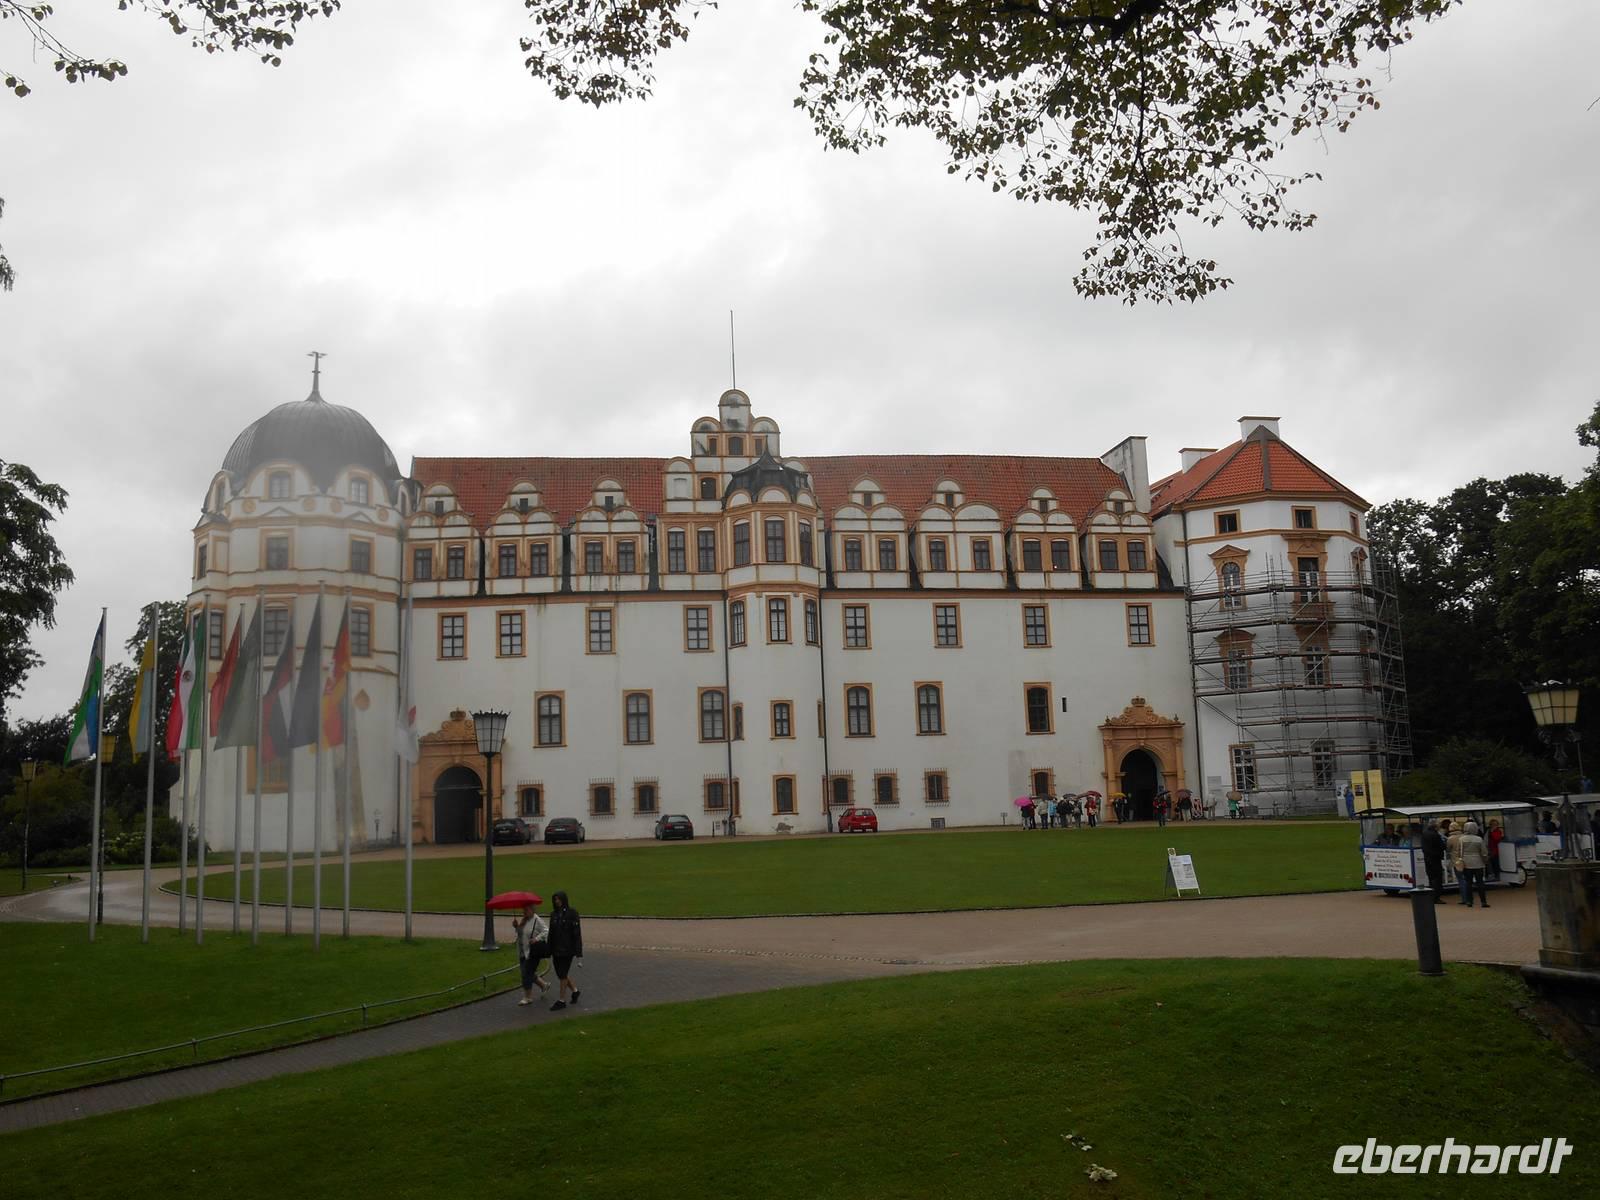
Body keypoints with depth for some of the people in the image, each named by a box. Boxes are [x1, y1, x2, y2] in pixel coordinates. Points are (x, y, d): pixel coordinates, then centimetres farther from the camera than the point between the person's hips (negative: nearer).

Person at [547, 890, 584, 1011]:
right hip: (556, 950, 6)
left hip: (568, 950, -6)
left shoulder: (572, 913, -10)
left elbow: (577, 933, -12)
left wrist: (579, 953, -14)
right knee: (560, 974, 13)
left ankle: (562, 1000, 10)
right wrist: (549, 952, 12)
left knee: (563, 975, -1)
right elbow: (551, 934, 11)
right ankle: (574, 990, 35)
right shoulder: (554, 915, 6)